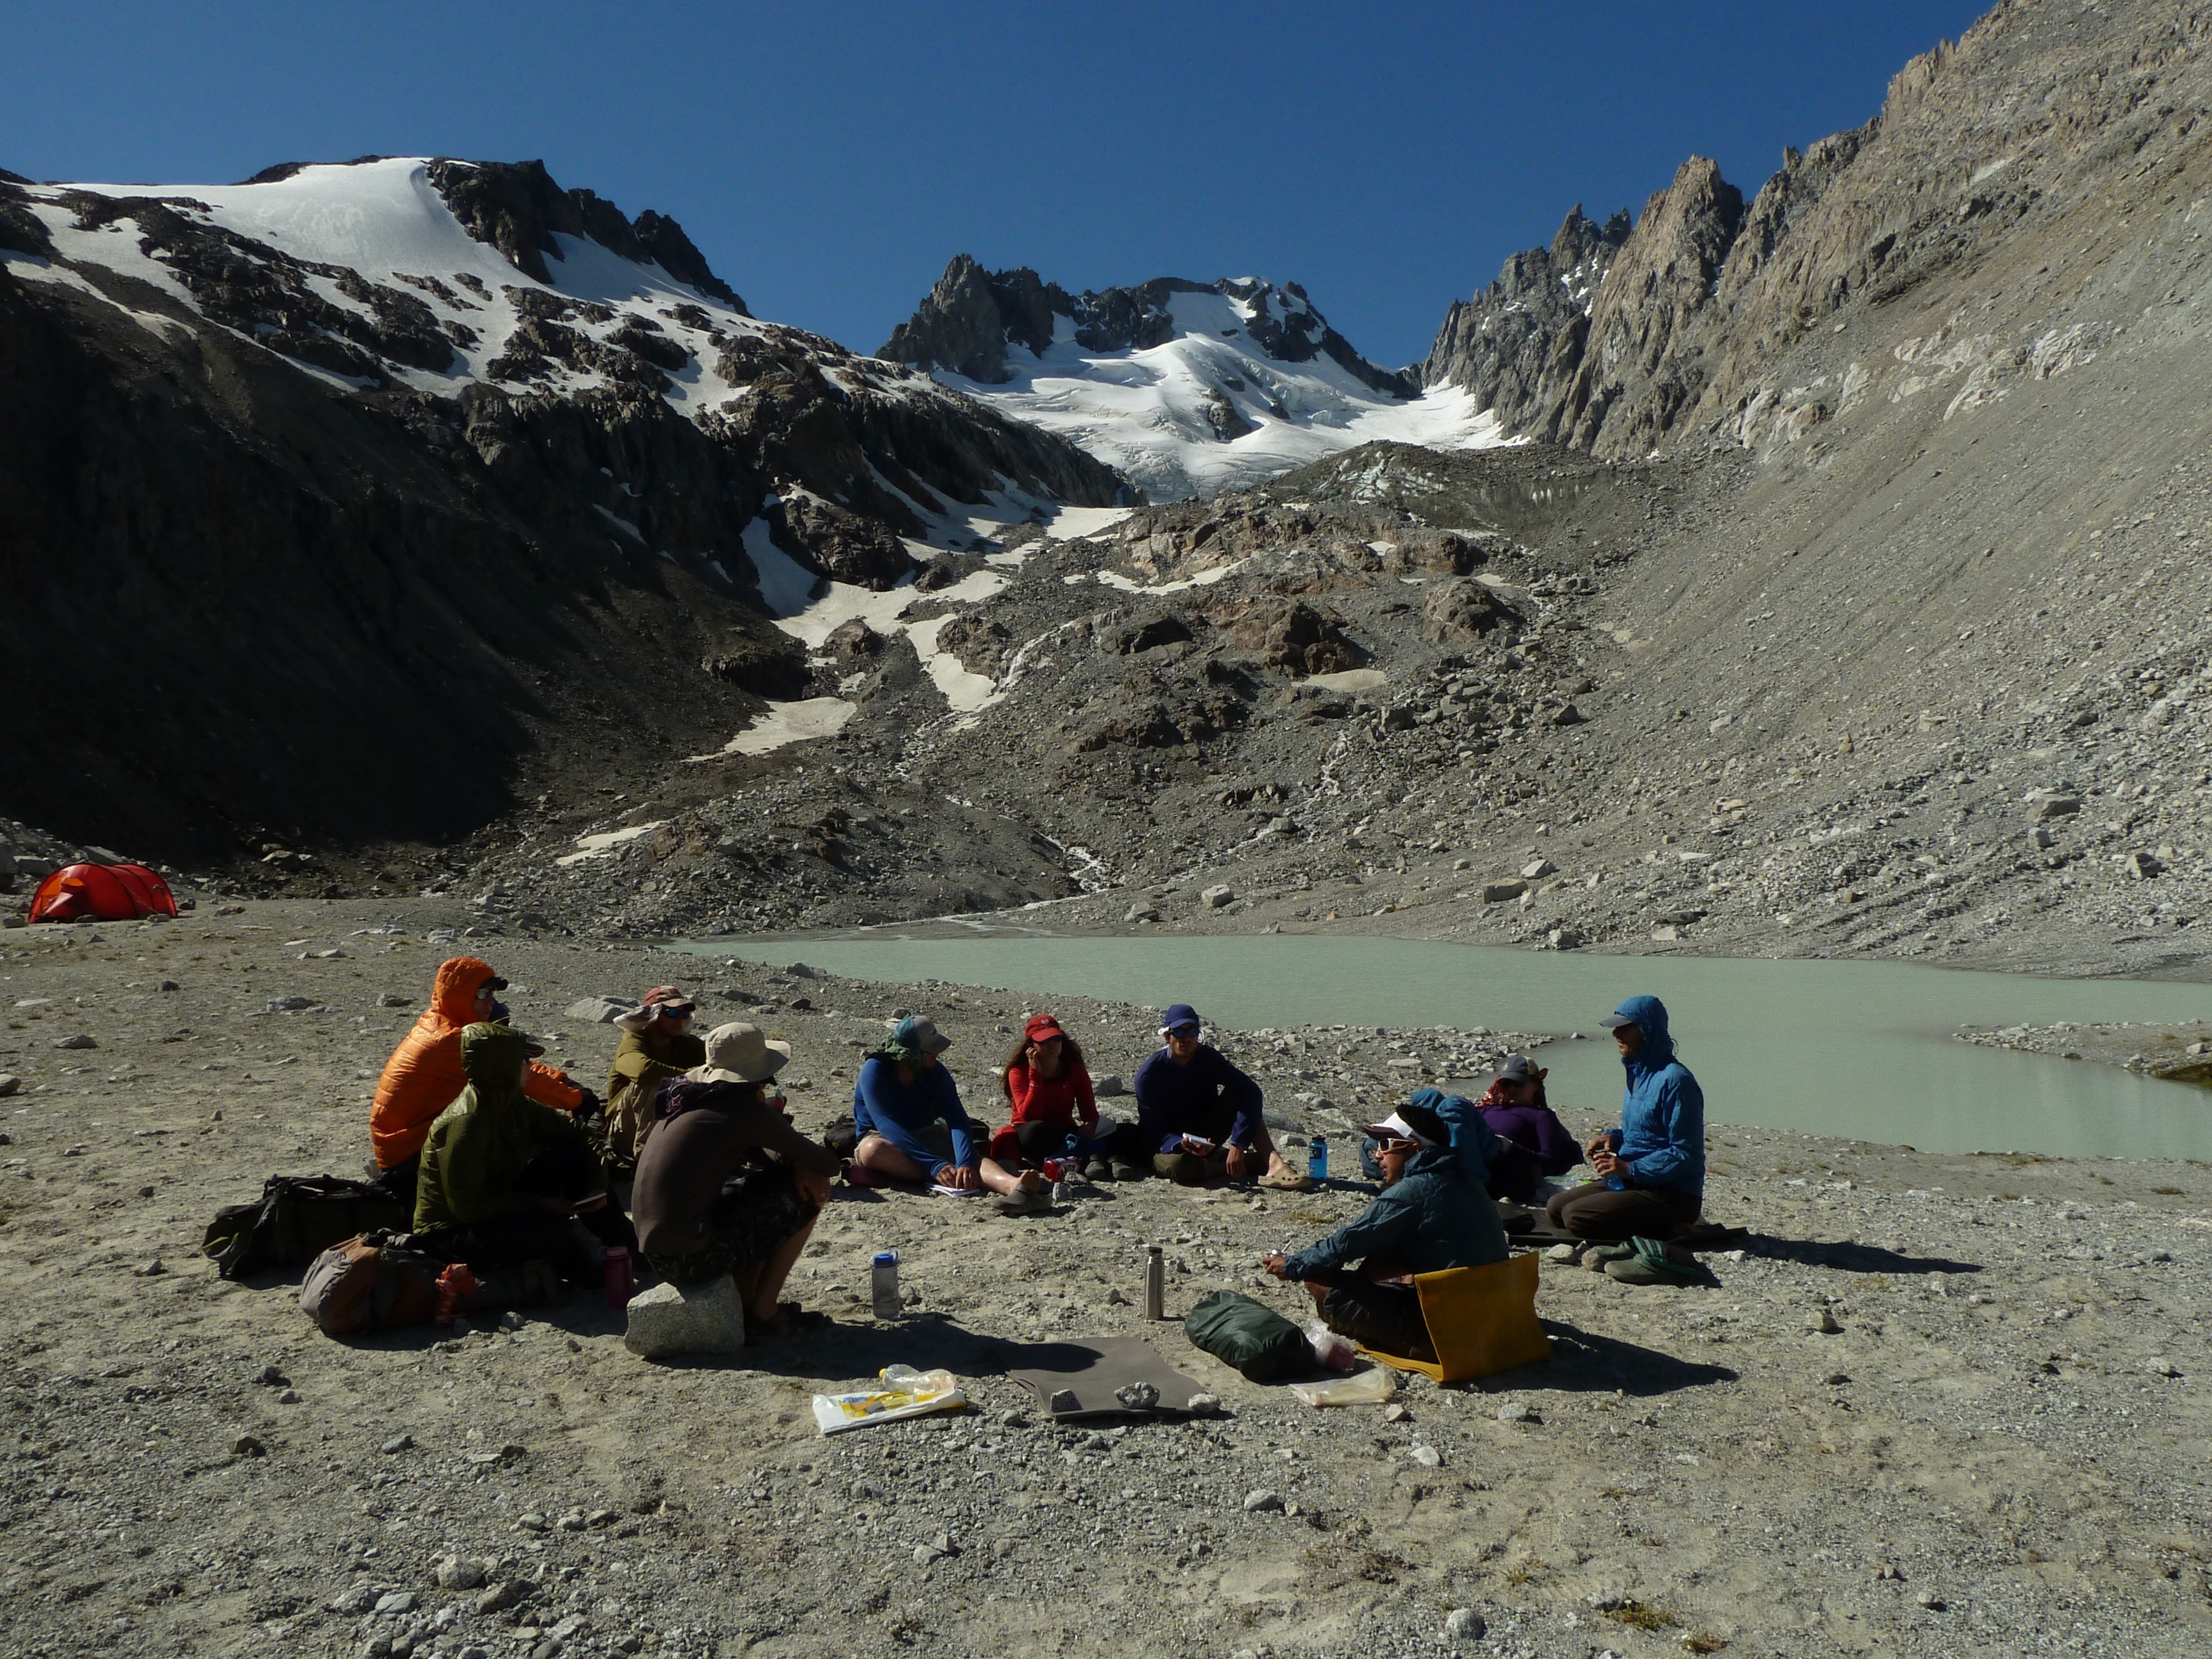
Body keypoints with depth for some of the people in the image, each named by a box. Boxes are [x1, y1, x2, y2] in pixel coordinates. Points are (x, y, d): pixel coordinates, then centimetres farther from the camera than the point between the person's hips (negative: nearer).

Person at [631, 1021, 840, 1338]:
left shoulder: (688, 1097, 10)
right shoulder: (747, 1112, -14)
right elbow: (828, 1165, -6)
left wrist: (794, 1166, 1)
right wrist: (805, 1168, 16)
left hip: (655, 1254, 8)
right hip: (693, 1259, -8)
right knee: (807, 1195, 4)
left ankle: (743, 1304, 19)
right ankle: (763, 1313, 10)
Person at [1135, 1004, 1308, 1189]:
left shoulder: (1209, 1058, -9)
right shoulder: (1149, 1074, -16)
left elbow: (1250, 1092, -22)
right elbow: (1152, 1130, -19)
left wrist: (1238, 1144, -36)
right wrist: (1181, 1145, -40)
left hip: (1205, 1140, 4)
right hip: (1170, 1147, -3)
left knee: (1238, 1095, -19)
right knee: (1180, 1166, -40)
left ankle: (1274, 1163, -32)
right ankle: (1255, 1163, -21)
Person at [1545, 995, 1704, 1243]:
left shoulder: (1675, 1080, -19)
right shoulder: (1638, 1074, 11)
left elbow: (1686, 1156, -20)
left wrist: (1630, 1169, -22)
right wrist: (1613, 1138, 4)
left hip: (1672, 1195, -10)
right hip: (1634, 1182, 10)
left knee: (1575, 1216, -22)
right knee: (1556, 1208, 6)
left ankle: (1667, 1237, -6)